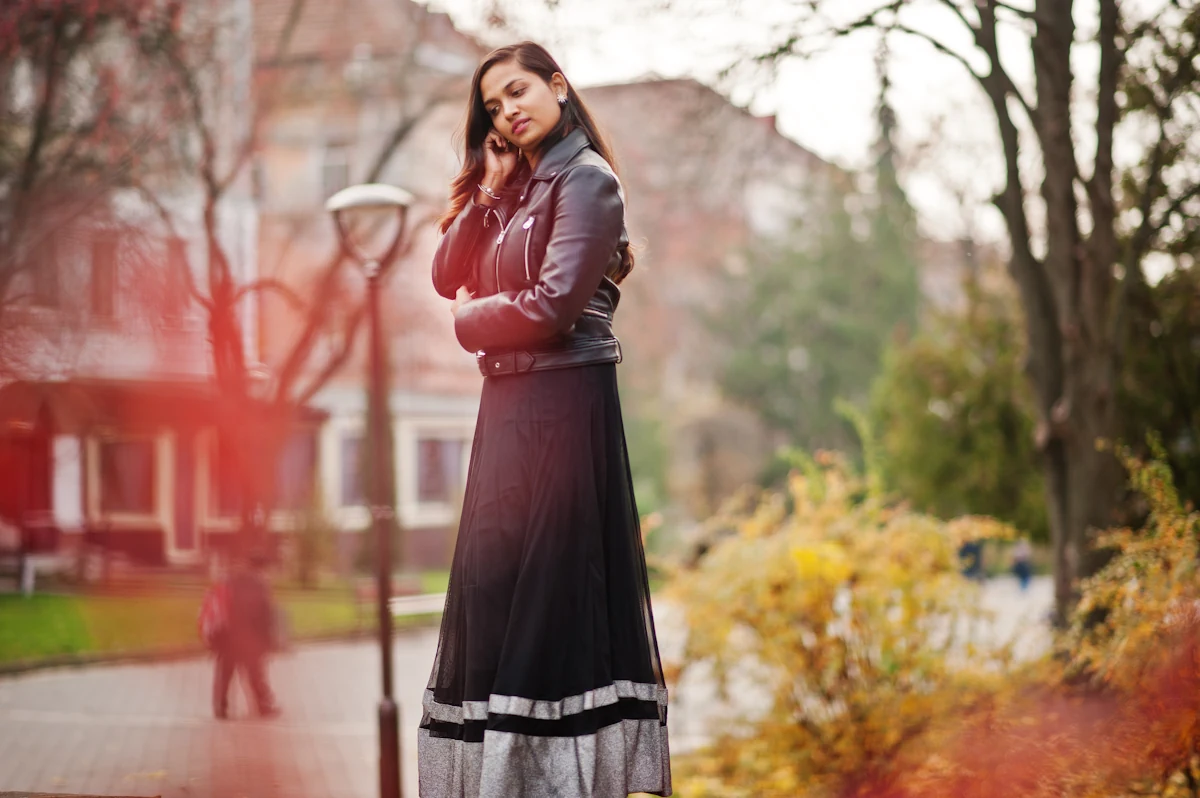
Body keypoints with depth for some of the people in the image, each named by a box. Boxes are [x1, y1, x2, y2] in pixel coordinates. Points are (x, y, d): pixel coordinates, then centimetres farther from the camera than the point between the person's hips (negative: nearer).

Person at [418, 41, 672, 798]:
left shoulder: (585, 180, -8)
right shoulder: (515, 190, 17)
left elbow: (552, 307, -18)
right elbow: (449, 277, 11)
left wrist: (472, 320, -1)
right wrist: (487, 191, 1)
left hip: (563, 404, -9)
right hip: (509, 403, 9)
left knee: (547, 580, -7)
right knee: (491, 578, 9)